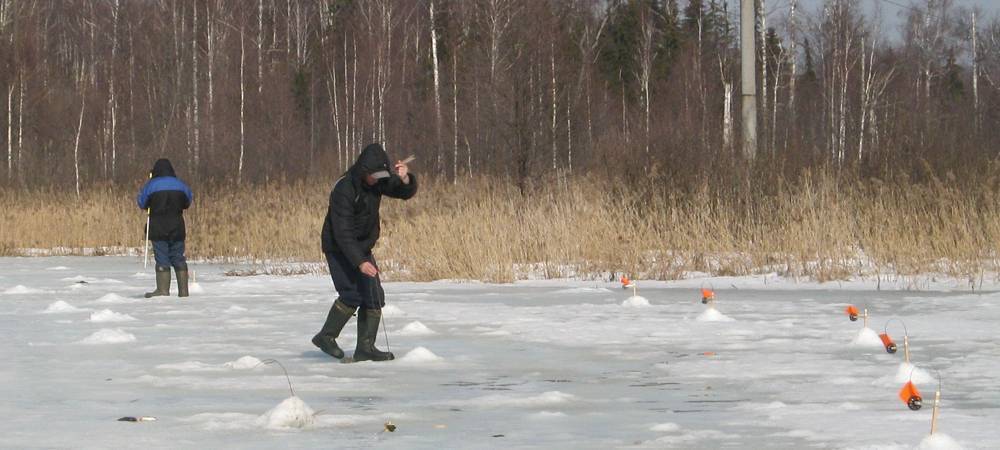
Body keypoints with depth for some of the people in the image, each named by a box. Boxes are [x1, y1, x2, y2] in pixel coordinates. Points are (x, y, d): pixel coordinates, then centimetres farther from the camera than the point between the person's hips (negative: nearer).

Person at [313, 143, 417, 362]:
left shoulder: (379, 181, -4)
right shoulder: (343, 189, -26)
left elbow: (406, 192, 1)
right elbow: (342, 232, -28)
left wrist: (405, 178, -23)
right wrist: (360, 262, -35)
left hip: (362, 248, 7)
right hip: (339, 249, -7)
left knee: (374, 296, 0)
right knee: (352, 294, -18)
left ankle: (365, 347, 5)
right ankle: (326, 337, -1)